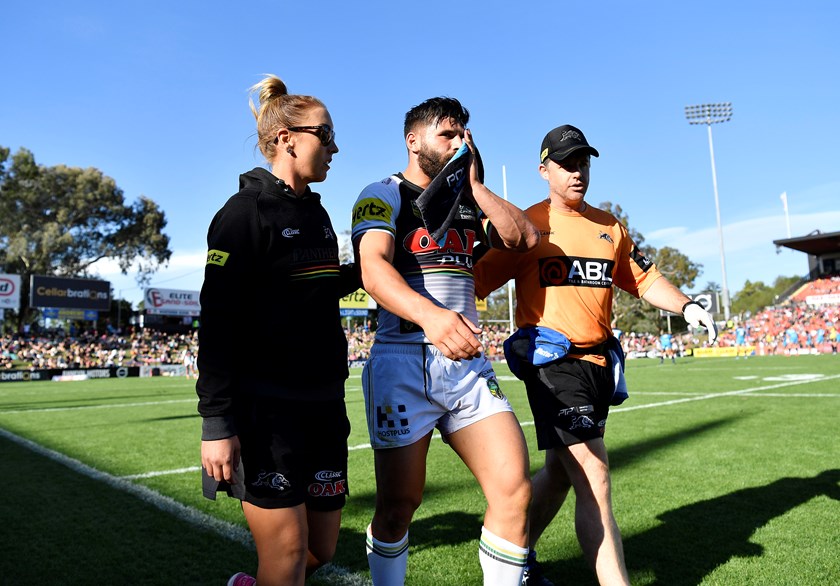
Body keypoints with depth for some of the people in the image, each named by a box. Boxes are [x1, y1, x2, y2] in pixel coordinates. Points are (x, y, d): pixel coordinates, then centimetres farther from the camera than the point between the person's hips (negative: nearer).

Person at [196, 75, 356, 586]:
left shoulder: (317, 213, 14)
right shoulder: (245, 211, -8)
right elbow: (217, 320, -14)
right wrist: (217, 421, -18)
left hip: (323, 402, 8)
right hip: (265, 405, -7)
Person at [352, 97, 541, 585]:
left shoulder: (468, 202, 20)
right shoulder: (384, 194, 2)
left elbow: (526, 238, 6)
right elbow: (373, 266, -17)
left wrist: (476, 183, 5)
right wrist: (429, 316, -35)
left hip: (469, 363, 5)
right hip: (403, 362, -4)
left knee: (514, 490, -5)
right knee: (399, 504, 4)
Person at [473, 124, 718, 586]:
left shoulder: (609, 226, 16)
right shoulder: (527, 224, -1)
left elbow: (644, 279, 19)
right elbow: (478, 280, -4)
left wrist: (685, 306, 4)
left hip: (598, 362, 7)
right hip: (551, 361, -6)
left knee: (561, 471, 17)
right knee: (594, 481, -11)